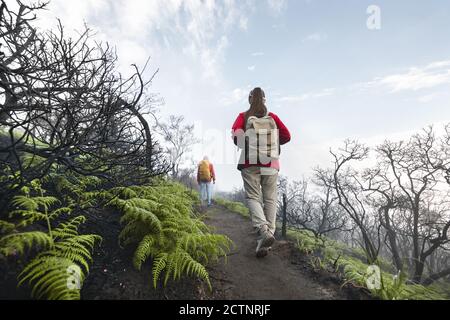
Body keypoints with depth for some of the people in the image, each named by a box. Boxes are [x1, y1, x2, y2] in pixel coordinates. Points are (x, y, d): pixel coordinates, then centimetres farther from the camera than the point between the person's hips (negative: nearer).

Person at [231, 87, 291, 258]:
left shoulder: (243, 116, 4)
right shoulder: (273, 117, 9)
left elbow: (235, 133, -13)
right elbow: (287, 136, 5)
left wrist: (245, 144, 4)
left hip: (250, 164, -1)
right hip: (271, 164, 2)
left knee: (253, 197, 0)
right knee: (270, 199, 6)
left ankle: (263, 230, -22)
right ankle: (268, 235, 3)